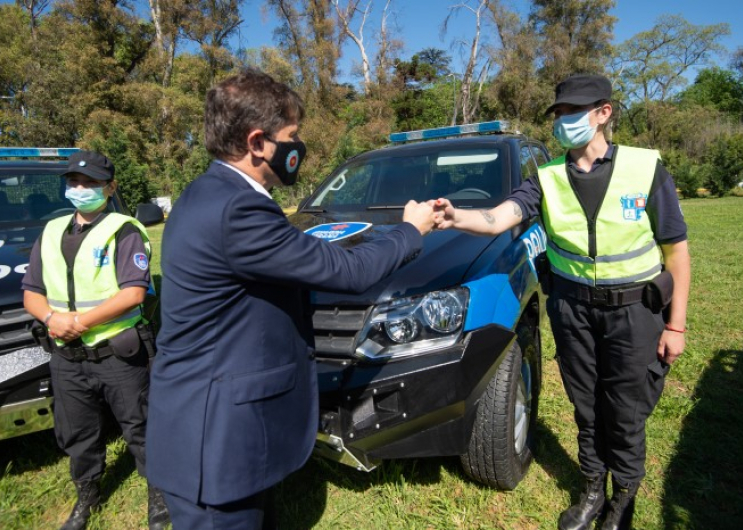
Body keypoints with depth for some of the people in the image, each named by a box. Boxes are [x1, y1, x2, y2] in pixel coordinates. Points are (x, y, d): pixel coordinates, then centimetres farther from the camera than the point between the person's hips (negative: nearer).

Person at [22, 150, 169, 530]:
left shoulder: (123, 231, -10)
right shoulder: (51, 233, 10)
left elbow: (133, 293, -20)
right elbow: (31, 293, 11)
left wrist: (78, 321, -20)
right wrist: (51, 317, -10)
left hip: (118, 355, -6)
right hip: (66, 359, 6)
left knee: (139, 428, 8)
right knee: (76, 434, 21)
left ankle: (158, 492, 30)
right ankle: (87, 496, 44)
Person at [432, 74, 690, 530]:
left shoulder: (646, 169, -9)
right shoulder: (548, 178, -4)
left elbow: (676, 249, -4)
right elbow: (499, 218, -19)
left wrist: (676, 324, -5)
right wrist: (457, 217, -41)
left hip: (634, 310, -2)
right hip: (573, 309, 2)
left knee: (625, 414, 9)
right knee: (587, 409, 16)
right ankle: (593, 491, 38)